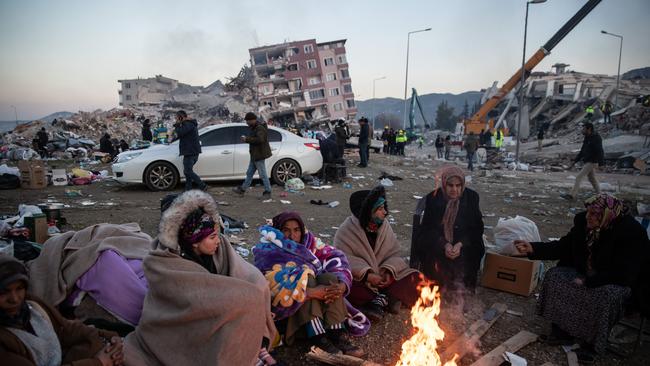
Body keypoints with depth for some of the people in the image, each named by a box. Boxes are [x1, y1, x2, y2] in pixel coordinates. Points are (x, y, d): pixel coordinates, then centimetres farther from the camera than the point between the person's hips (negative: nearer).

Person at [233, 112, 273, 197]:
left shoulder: (260, 128, -18)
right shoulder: (254, 127, 14)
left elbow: (260, 139, -31)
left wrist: (247, 139, -25)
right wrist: (246, 138, 8)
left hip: (259, 155, -11)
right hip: (254, 155, 11)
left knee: (263, 174, -3)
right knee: (249, 173, 16)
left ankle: (268, 192, 5)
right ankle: (242, 189, 25)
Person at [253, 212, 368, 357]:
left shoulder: (308, 241, 0)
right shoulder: (268, 251, -14)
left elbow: (335, 257, -9)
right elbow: (274, 283, -31)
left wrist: (342, 283, -28)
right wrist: (310, 292, -38)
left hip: (316, 303, 5)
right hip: (287, 305, -4)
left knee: (331, 278, -23)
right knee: (306, 277, -29)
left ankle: (336, 334, -29)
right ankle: (317, 337, -34)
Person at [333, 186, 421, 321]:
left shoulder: (384, 225, 1)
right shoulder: (348, 229, -12)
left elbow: (394, 253, 1)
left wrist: (389, 271, -19)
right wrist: (366, 274, -28)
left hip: (382, 277, 4)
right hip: (359, 279, -4)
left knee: (415, 278, -13)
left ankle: (379, 300, -24)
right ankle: (386, 299, -23)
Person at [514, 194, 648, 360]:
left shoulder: (631, 232, -25)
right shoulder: (583, 221, -11)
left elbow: (623, 274, -27)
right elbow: (564, 246, -1)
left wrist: (587, 282, -27)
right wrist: (533, 249, -13)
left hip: (615, 282, -5)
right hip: (584, 272, 6)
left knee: (607, 296, -35)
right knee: (554, 276, -15)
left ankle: (593, 343, -10)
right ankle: (562, 331, -3)